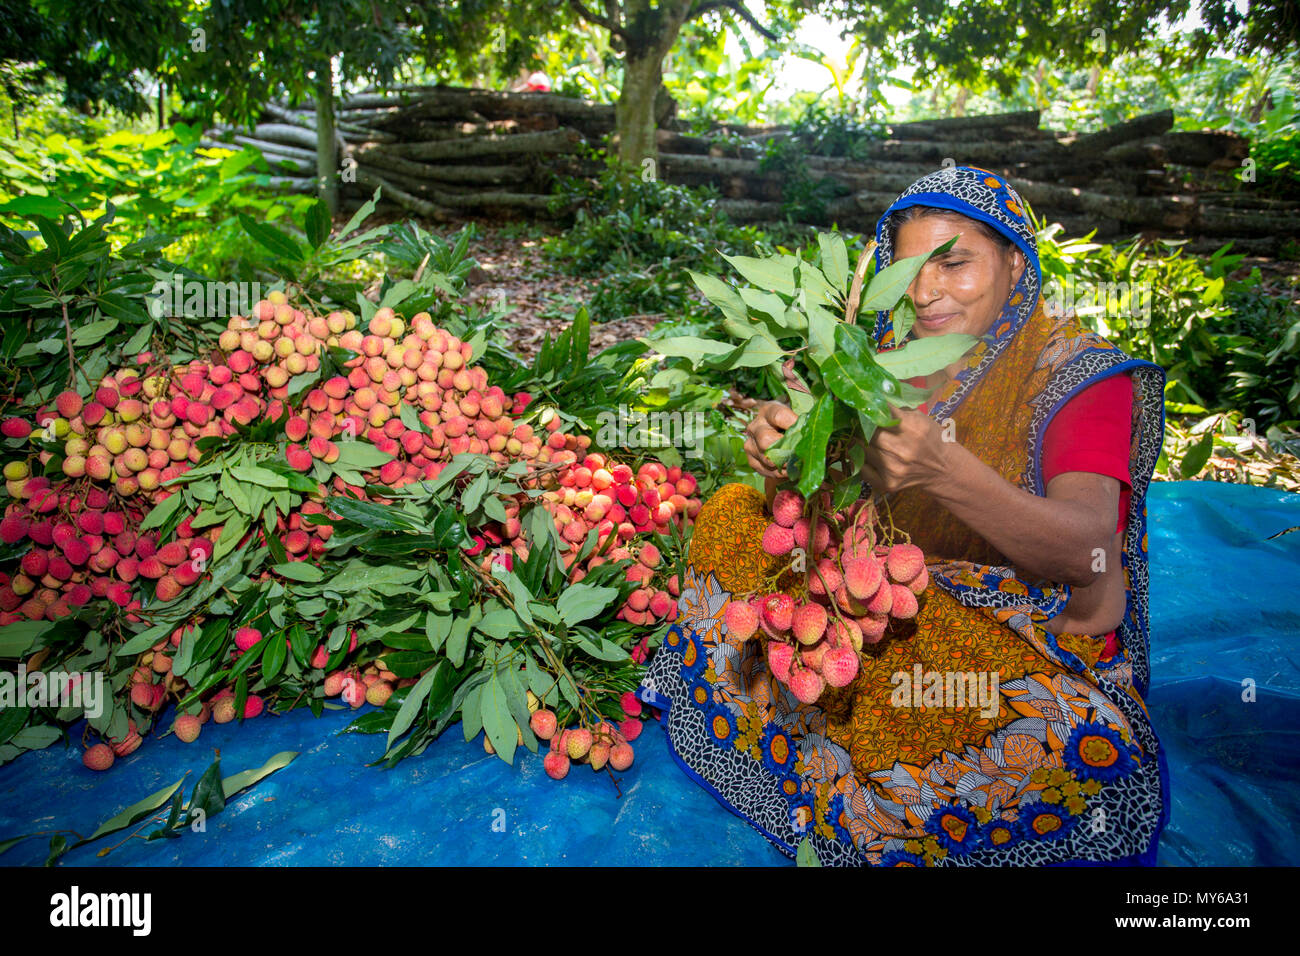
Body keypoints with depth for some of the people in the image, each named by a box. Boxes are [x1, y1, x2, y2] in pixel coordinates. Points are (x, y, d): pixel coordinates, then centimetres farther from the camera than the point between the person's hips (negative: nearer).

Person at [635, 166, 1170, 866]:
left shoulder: (1080, 373, -14)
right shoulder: (899, 356, 0)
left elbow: (1086, 547, -30)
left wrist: (945, 471, -49)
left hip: (1044, 633, -4)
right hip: (900, 596, 4)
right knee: (732, 516, -3)